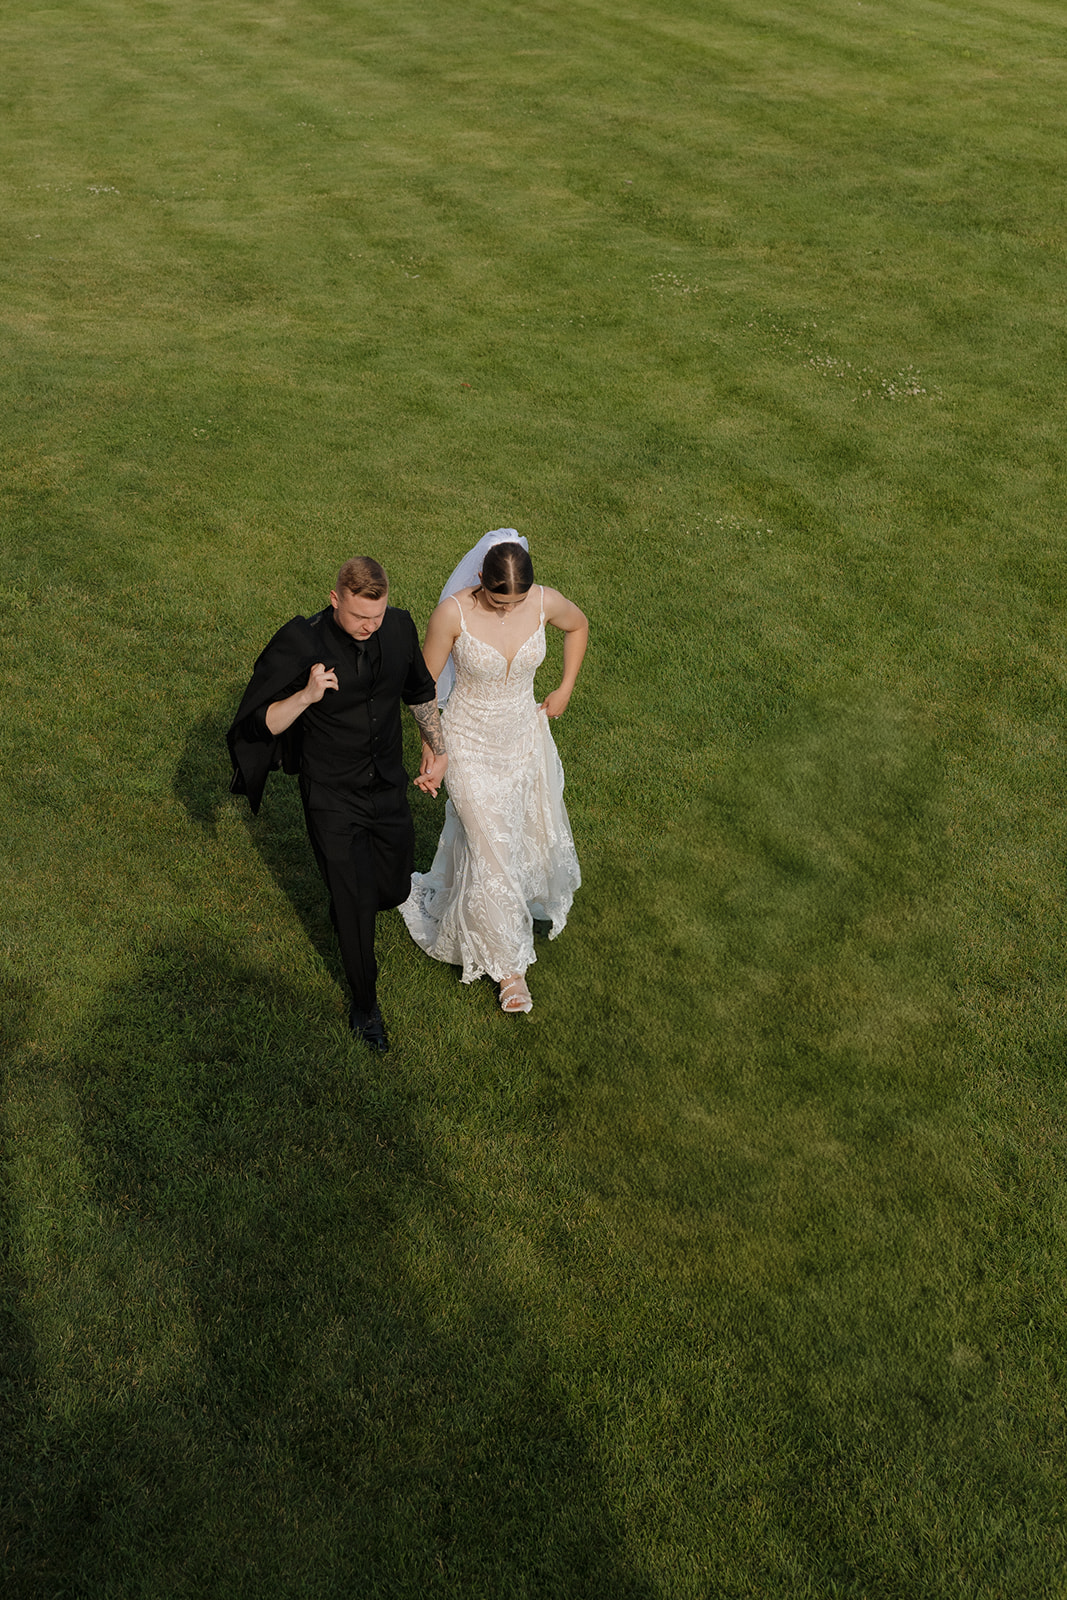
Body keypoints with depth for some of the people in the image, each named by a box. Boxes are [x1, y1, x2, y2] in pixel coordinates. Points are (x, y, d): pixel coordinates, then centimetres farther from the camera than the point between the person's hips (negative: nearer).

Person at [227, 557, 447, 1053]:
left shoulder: (399, 627, -10)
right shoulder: (300, 644, -23)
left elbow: (420, 690, 11)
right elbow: (259, 724, -19)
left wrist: (436, 747, 2)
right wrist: (305, 696, -35)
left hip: (389, 788, 4)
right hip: (333, 799, -4)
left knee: (394, 890, 17)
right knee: (356, 904, 4)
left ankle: (346, 904, 54)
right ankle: (364, 1002, 29)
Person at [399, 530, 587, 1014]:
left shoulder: (545, 602, -18)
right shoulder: (454, 612, -26)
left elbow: (578, 626, 7)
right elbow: (425, 682, -12)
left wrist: (565, 689, 5)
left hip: (525, 736, 4)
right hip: (471, 743, -3)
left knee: (530, 829, 24)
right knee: (490, 850, 1)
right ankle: (507, 961, 21)